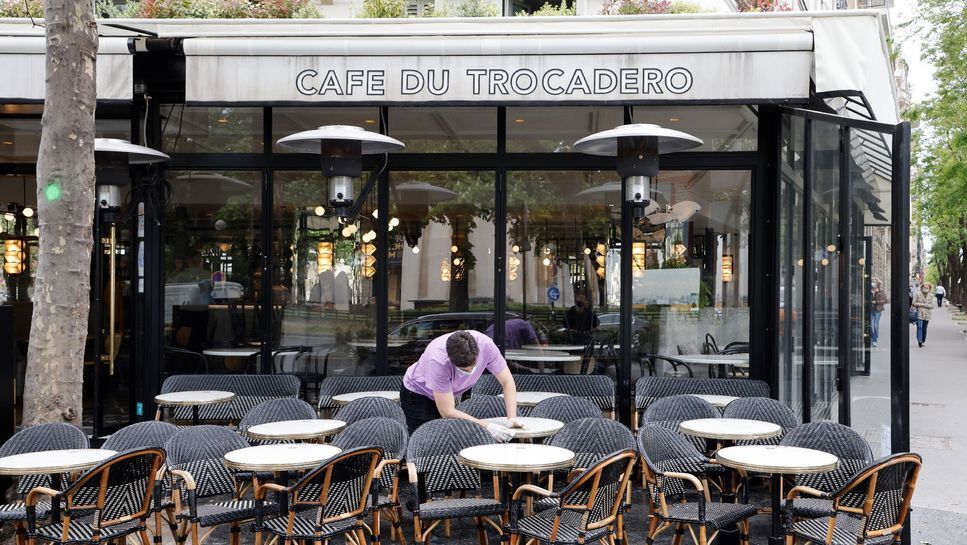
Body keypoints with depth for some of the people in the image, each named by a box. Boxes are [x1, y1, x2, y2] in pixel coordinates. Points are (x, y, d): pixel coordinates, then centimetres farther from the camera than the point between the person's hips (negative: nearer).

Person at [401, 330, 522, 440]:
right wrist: (488, 427, -38)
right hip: (417, 394, -5)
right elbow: (447, 412, -35)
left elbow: (507, 382, -15)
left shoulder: (485, 344, -29)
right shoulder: (438, 361, -40)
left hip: (449, 394, 5)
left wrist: (512, 418, -27)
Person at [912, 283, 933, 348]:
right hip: (919, 314, -3)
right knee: (919, 327, -16)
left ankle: (922, 341, 18)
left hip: (927, 315, 3)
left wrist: (924, 305, -9)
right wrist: (921, 304, -9)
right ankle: (919, 341, -22)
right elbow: (914, 303, -2)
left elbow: (931, 305, 6)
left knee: (924, 328, 8)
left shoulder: (930, 296, 6)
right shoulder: (918, 294, 0)